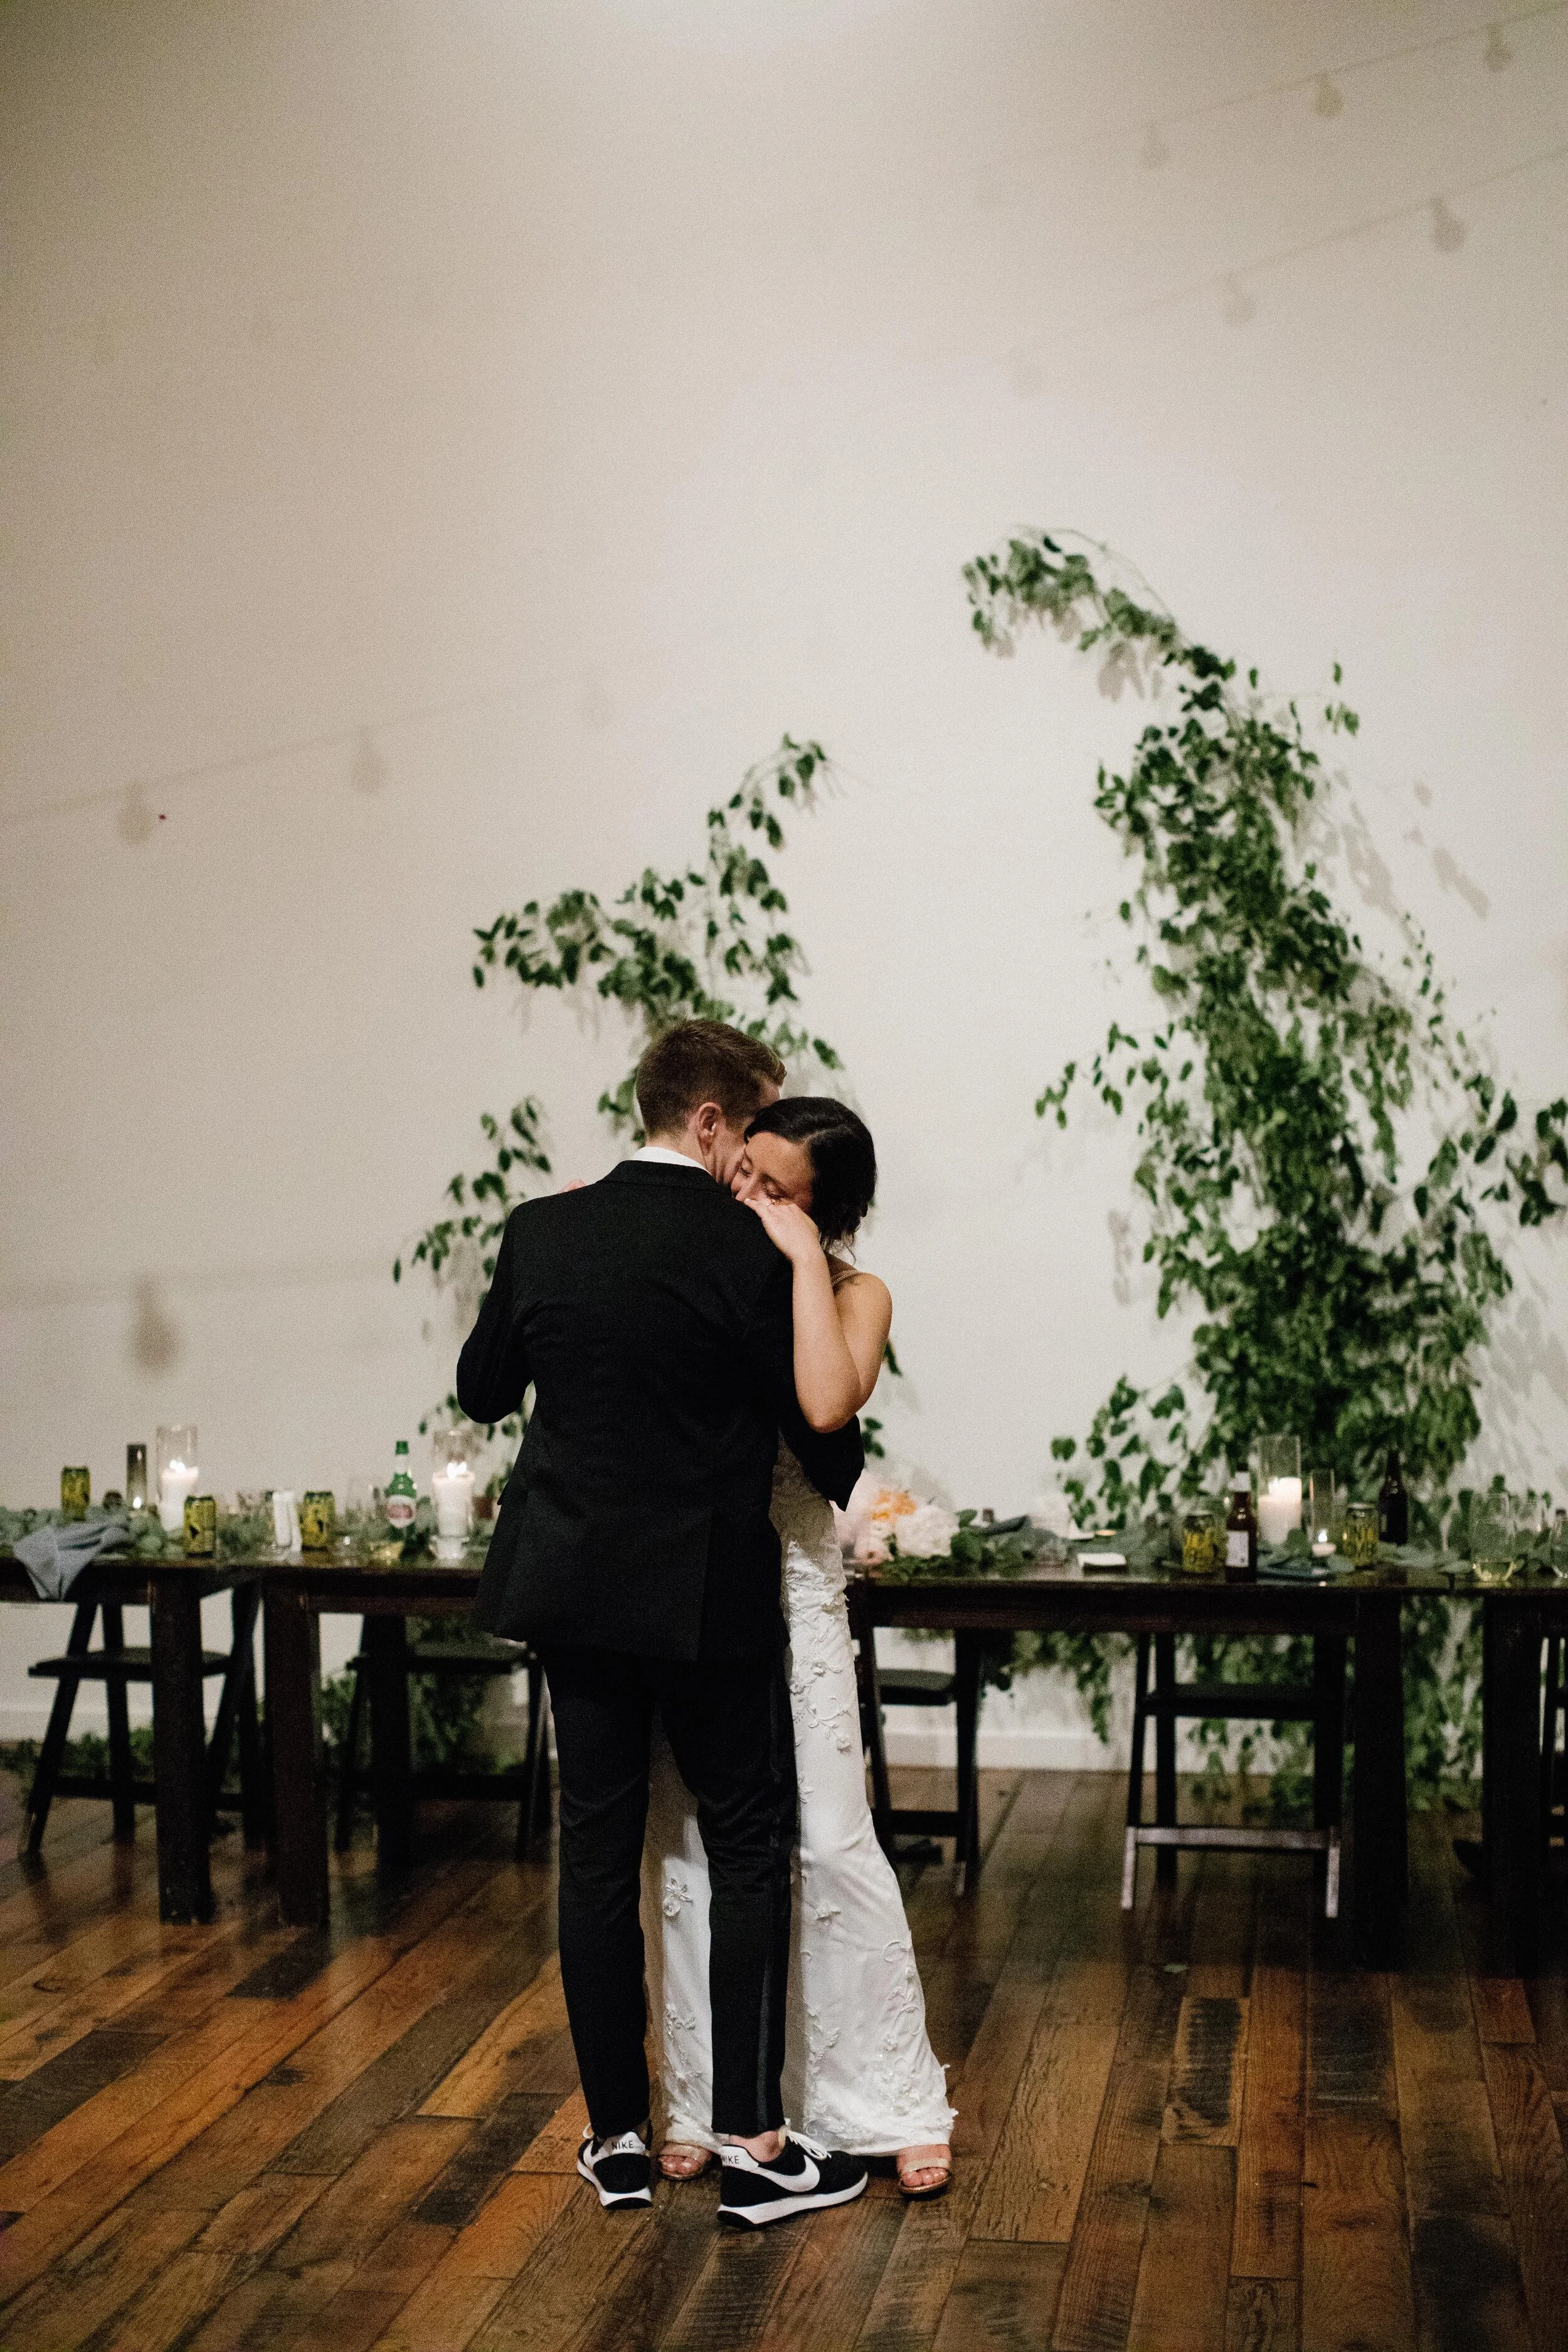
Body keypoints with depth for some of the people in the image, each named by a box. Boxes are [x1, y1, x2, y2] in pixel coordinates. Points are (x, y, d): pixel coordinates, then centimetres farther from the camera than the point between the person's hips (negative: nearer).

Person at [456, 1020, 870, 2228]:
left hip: (571, 1585, 5)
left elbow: (482, 1389, 12)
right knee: (749, 1850, 7)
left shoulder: (541, 1231, 0)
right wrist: (859, 1496, 15)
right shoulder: (751, 1251, -14)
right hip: (705, 1595, -4)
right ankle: (752, 2143, 9)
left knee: (599, 1850, 11)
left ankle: (619, 2136, 19)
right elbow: (819, 1423, -7)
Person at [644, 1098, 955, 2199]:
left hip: (787, 1582, -3)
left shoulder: (853, 1294, -4)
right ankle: (711, 2100, 21)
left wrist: (801, 1259, -19)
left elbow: (827, 1405, -24)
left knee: (830, 1842, -3)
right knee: (684, 1847, 8)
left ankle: (896, 2103, 12)